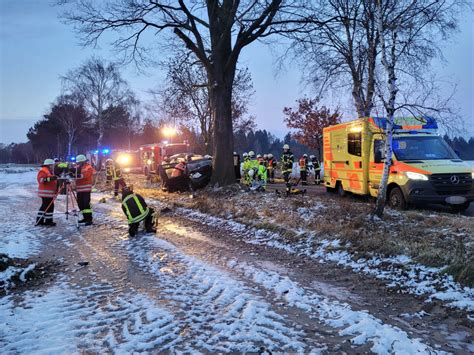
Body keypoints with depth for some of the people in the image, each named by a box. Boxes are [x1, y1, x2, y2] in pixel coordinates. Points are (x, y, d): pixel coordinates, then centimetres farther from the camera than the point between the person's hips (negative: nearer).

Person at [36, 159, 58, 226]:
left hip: (48, 192, 11)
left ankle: (39, 220, 16)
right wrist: (50, 178, -33)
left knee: (45, 206, 12)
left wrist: (55, 179, 18)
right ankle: (48, 221, -5)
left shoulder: (48, 171, 23)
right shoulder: (43, 171, -11)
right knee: (49, 206, -10)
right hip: (46, 192, -11)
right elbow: (41, 179, -26)